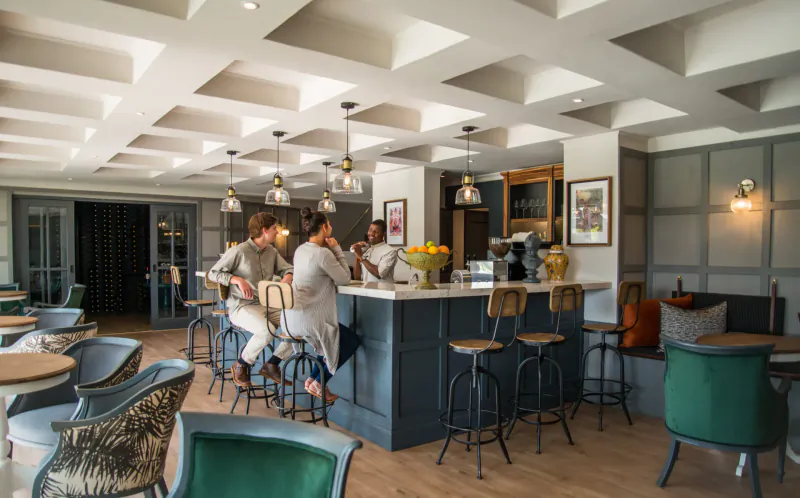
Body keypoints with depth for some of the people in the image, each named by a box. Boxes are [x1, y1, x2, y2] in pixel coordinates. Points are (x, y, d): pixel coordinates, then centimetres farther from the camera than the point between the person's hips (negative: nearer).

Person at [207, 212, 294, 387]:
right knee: (267, 331, -34)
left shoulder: (272, 251, 10)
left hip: (268, 305, 7)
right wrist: (238, 279, -20)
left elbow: (287, 268, 15)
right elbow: (213, 273, -5)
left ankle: (272, 364, 2)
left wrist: (287, 277, -10)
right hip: (241, 306, -7)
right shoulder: (238, 251, -9)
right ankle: (241, 365, -5)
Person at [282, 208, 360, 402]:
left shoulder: (300, 250, 9)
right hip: (309, 319, -9)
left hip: (292, 317, 9)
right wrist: (337, 249, -4)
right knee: (352, 341, 12)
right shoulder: (323, 253, -19)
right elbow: (345, 279, -8)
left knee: (336, 338, 29)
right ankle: (318, 383, 12)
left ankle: (313, 378, 23)